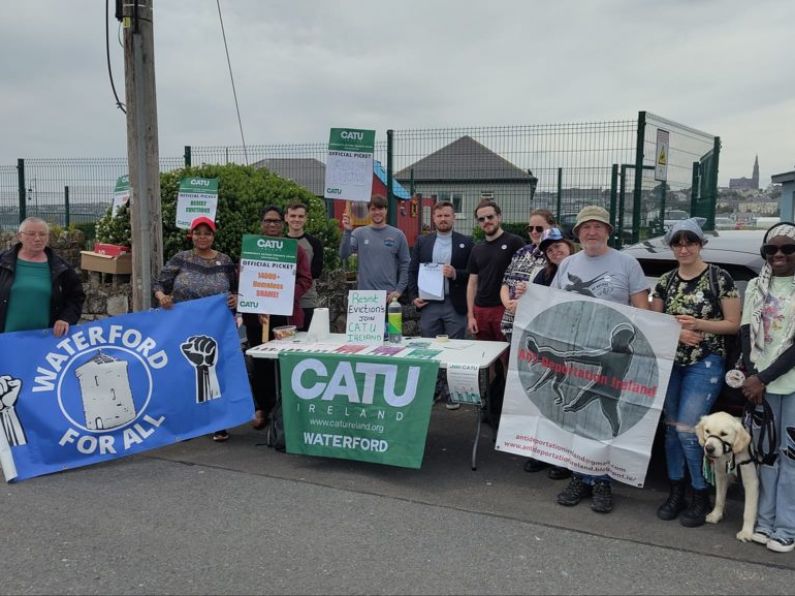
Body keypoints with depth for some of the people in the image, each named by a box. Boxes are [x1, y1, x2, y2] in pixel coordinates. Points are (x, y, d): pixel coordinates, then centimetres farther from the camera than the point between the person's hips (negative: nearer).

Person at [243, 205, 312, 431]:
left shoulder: (295, 249, 7)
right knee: (261, 363, 4)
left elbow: (306, 279, 0)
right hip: (257, 316, 1)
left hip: (287, 314, 0)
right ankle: (262, 409, 16)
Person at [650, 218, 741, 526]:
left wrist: (698, 324, -17)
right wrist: (677, 332, -11)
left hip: (705, 363, -5)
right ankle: (676, 492, 22)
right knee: (671, 427, 9)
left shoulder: (719, 278, -4)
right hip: (670, 362, 5)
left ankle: (701, 497, 8)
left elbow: (733, 324, -3)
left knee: (688, 429, -10)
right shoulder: (665, 282, 8)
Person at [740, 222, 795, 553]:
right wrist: (752, 376, -8)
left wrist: (764, 378, -13)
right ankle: (766, 521, 20)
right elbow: (747, 333, 5)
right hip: (760, 382, 4)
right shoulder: (756, 286, 10)